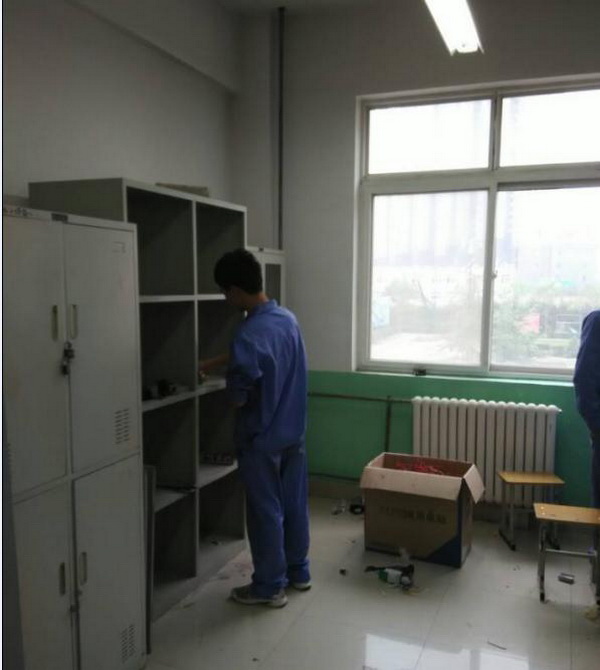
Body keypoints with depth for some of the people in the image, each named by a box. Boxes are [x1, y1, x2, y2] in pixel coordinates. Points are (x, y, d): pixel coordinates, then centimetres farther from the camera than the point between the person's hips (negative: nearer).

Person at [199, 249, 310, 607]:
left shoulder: (249, 334, -25)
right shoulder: (288, 318, 2)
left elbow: (239, 398, -21)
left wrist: (233, 387, 2)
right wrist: (215, 361, 25)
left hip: (262, 439, -8)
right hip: (294, 432, 8)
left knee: (266, 511, 7)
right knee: (295, 502, 19)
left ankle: (270, 586, 22)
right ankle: (299, 572, 35)